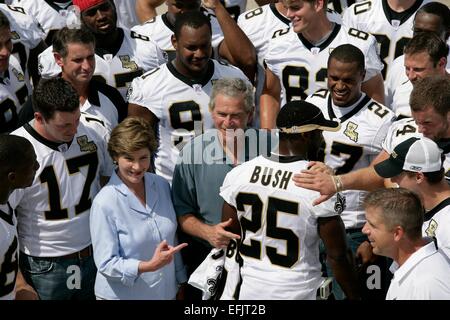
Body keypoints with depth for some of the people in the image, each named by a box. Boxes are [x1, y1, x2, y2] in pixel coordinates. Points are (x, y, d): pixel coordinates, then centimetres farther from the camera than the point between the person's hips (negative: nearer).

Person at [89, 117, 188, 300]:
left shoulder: (162, 186, -4)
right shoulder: (104, 203, -19)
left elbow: (172, 241, 6)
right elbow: (106, 264, -18)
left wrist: (181, 281, 9)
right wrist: (150, 266, -29)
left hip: (166, 291, 4)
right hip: (122, 295, -4)